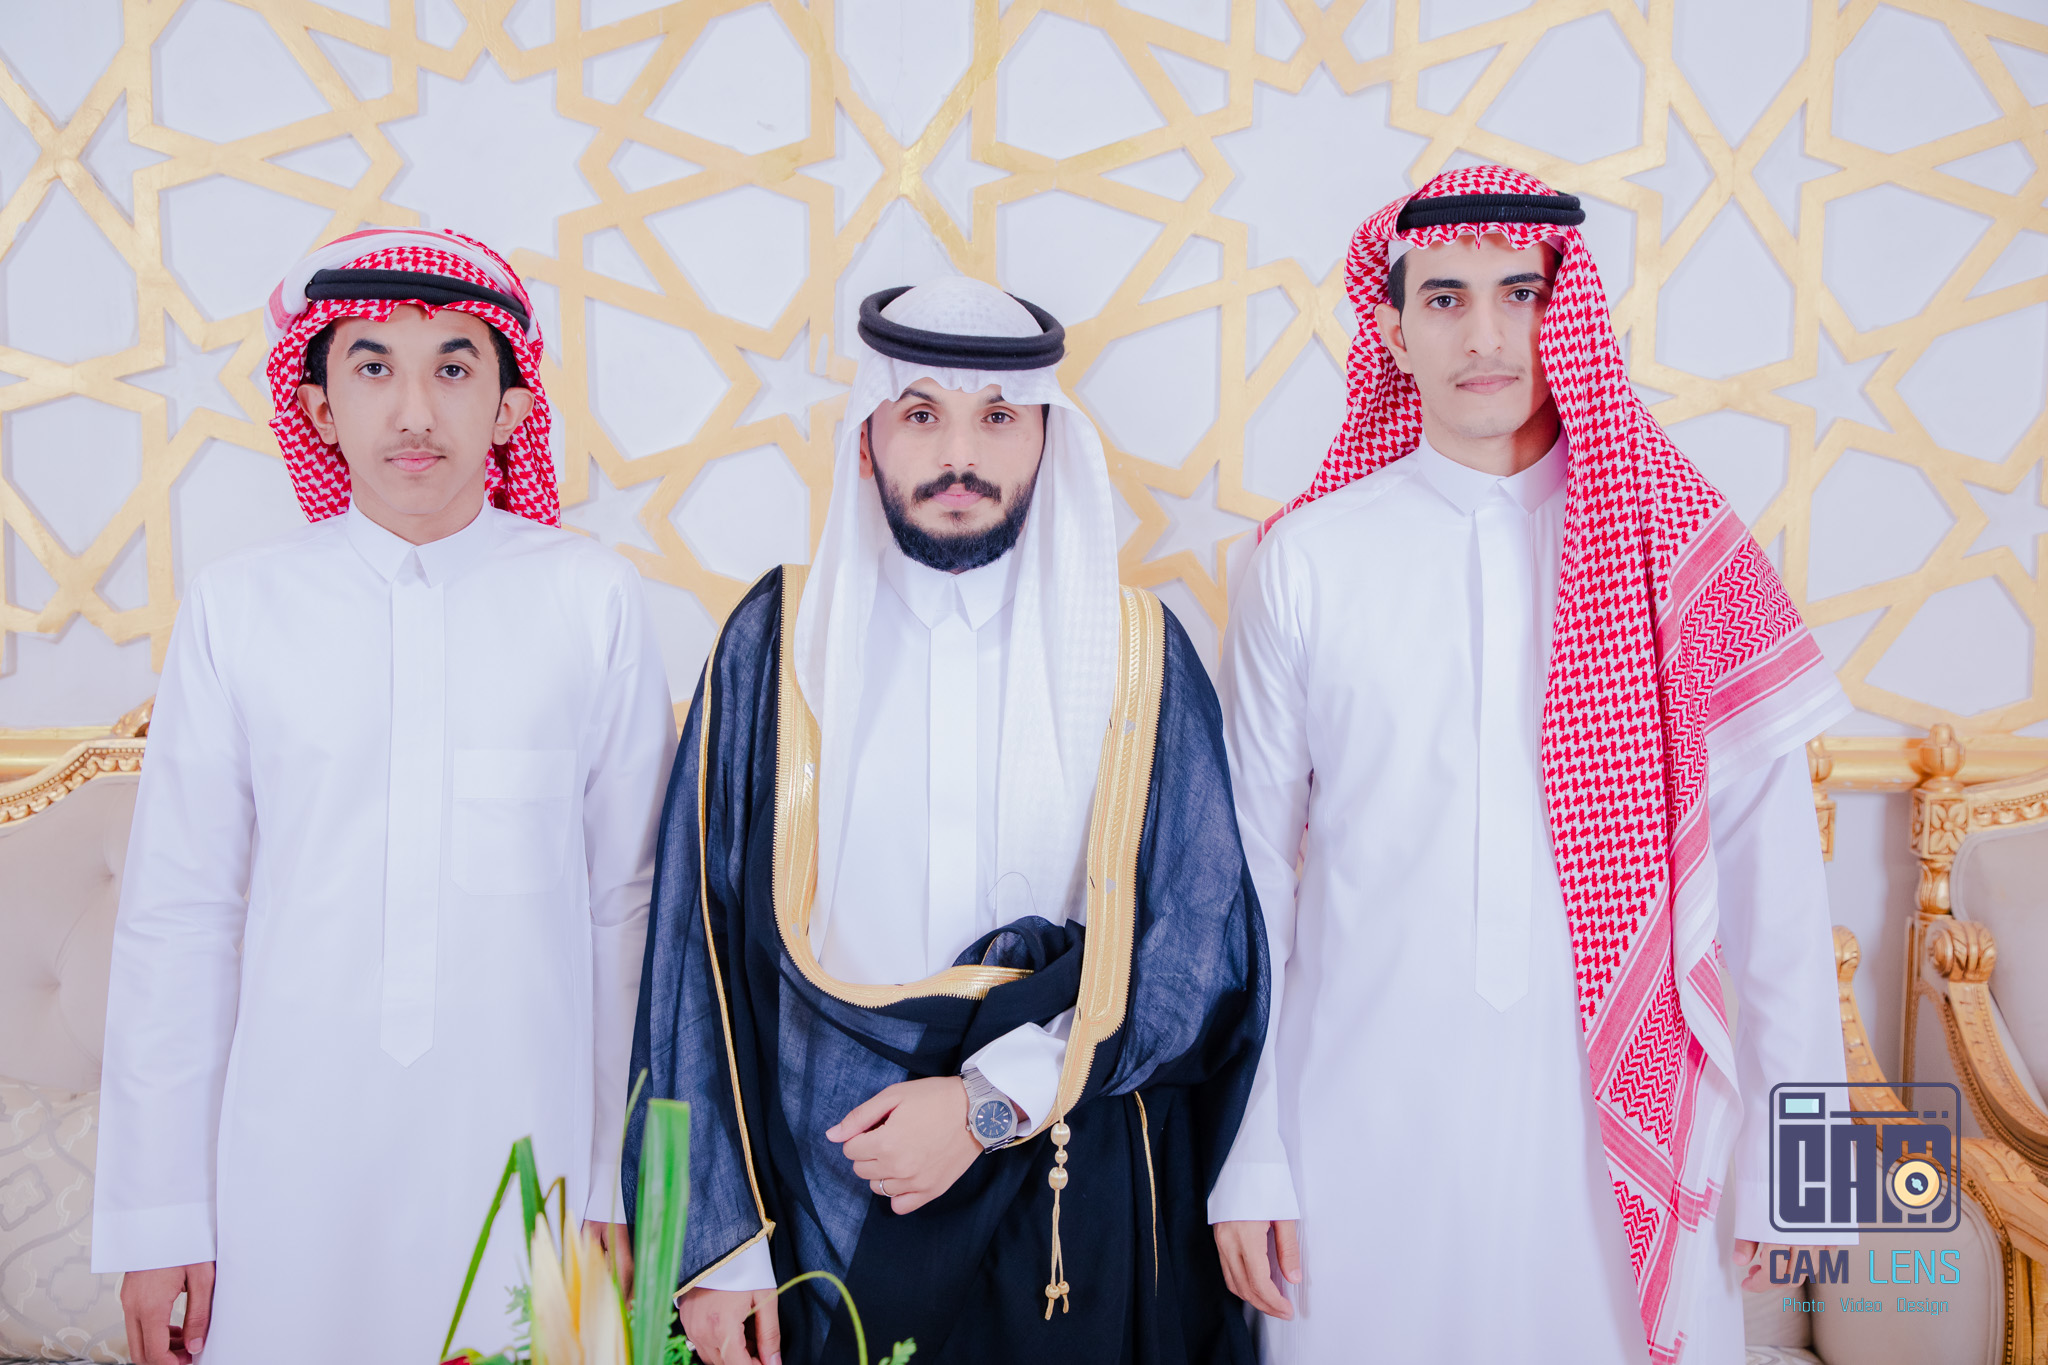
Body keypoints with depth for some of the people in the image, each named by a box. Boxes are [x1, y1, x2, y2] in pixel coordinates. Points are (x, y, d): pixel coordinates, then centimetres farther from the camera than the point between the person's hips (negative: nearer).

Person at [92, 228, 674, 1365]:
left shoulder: (592, 600, -4)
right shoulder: (238, 607, -1)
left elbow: (630, 901, -1)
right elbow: (175, 919, 2)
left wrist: (620, 1186, 2)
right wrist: (157, 1214, 2)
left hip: (530, 1150, 0)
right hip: (291, 1167, 1)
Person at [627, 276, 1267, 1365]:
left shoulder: (1137, 653, -1)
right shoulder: (778, 639, -2)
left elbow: (1204, 943, -3)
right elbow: (701, 947, -2)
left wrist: (990, 1102, -13)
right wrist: (716, 1239, -6)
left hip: (1075, 1214, 1)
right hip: (823, 1190, 0)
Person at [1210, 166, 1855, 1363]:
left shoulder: (1685, 552, -2)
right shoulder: (1306, 561, -3)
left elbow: (1769, 867, 0)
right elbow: (1245, 873, 0)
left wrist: (1792, 1155, 0)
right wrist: (1247, 1162, 0)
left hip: (1620, 1124, 1)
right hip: (1370, 1125, 0)